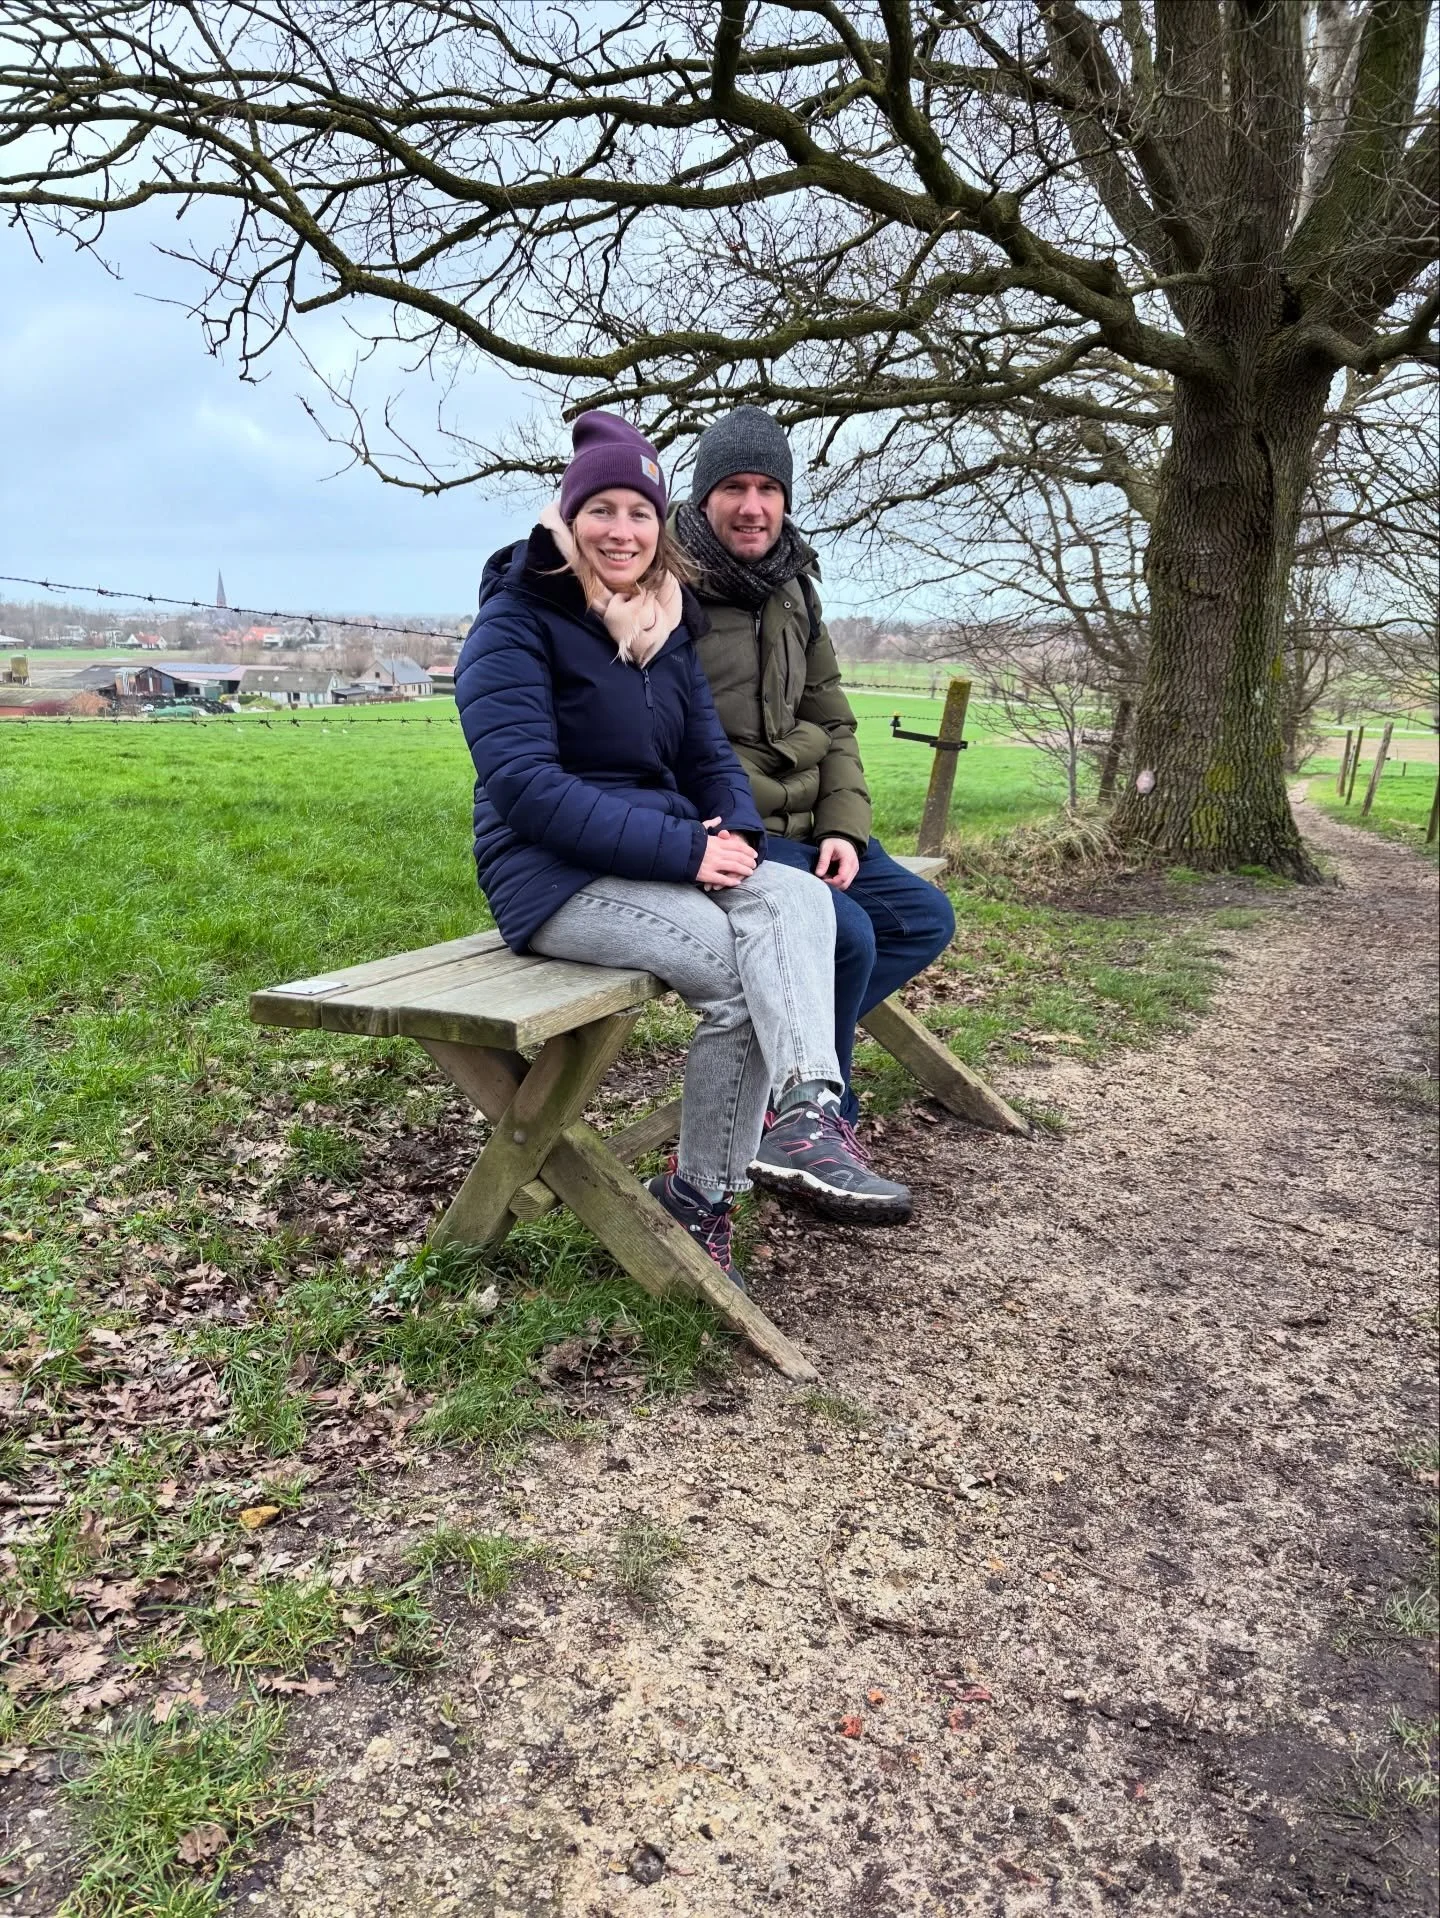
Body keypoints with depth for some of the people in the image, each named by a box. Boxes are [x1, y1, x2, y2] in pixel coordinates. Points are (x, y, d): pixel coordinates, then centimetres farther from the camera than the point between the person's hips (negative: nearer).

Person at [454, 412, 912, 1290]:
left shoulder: (667, 625, 15)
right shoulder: (518, 619, -7)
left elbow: (709, 755, 14)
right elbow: (525, 788, -18)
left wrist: (735, 831, -11)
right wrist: (687, 851, -24)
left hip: (665, 853, 7)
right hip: (555, 874, -6)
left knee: (799, 896, -23)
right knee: (743, 969, -26)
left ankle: (805, 1114, -39)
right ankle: (697, 1197, -14)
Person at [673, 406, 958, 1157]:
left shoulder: (794, 590, 14)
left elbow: (832, 722, 16)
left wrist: (843, 828, 2)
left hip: (805, 830, 9)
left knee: (926, 918, 7)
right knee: (846, 933, -26)